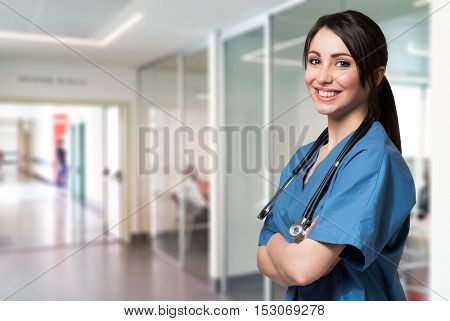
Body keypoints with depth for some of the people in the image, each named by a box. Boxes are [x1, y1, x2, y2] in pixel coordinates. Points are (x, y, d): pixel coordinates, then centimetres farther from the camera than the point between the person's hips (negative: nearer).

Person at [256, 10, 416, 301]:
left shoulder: (375, 159, -24)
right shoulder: (303, 157, -2)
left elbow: (302, 266, -29)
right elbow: (265, 259, -2)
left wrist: (274, 241, -10)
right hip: (300, 302, 6)